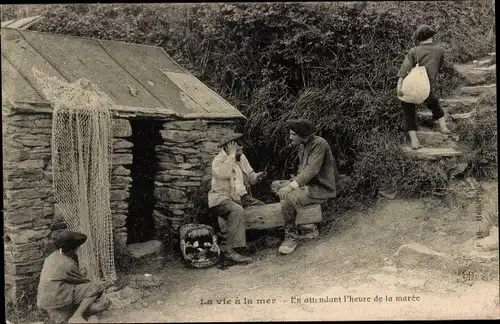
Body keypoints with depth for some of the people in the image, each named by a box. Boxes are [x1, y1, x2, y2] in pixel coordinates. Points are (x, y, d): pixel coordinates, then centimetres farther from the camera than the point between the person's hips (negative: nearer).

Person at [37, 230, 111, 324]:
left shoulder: (52, 257, 10)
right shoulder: (67, 264, -14)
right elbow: (83, 280, 0)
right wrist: (93, 286, 16)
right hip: (58, 300, -9)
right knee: (97, 287, -14)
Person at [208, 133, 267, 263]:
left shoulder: (242, 157, 12)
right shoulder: (219, 160, -10)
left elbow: (249, 177, 16)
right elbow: (224, 173, -31)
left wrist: (256, 176, -7)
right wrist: (232, 154, -26)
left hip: (241, 197, 8)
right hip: (222, 198, -8)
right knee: (237, 210, -37)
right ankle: (232, 250, -42)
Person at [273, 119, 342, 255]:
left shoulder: (319, 144, -18)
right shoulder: (302, 145, 12)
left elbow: (311, 170, -25)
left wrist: (291, 186, -30)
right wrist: (295, 181, -3)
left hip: (321, 188, -10)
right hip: (307, 184, 10)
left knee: (288, 198, -29)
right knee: (276, 185, 8)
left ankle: (292, 237, -14)